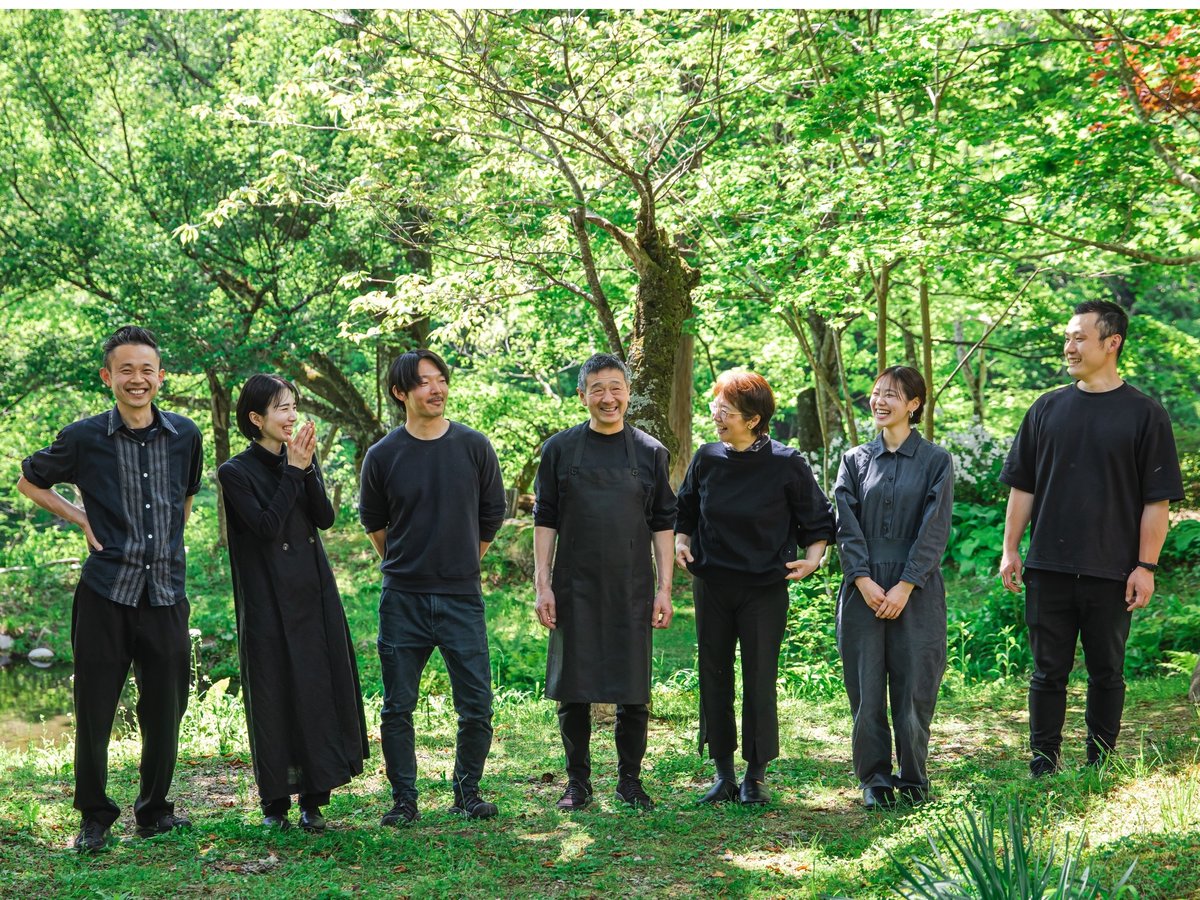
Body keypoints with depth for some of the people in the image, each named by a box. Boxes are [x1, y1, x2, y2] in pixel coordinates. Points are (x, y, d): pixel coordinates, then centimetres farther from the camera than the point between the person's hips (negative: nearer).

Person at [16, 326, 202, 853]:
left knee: (165, 712, 9)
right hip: (105, 594, -2)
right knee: (94, 712, 2)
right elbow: (29, 482, 14)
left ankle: (154, 810, 27)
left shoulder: (185, 435, 5)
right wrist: (82, 520, 3)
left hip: (166, 595, 2)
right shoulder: (83, 438, -3)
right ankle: (94, 818, 17)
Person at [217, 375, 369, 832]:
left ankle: (313, 799, 12)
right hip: (269, 601, -5)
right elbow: (267, 526, -17)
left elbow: (326, 518, -1)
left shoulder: (301, 459, 10)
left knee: (320, 690, 3)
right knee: (275, 697, -1)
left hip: (314, 593, 5)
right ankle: (275, 803, 11)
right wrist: (293, 472, -15)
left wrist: (307, 468, -13)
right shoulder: (236, 472, -5)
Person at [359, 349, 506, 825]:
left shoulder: (474, 447, 1)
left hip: (462, 595, 0)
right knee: (397, 709, 4)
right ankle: (403, 798, 16)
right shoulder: (383, 455, -1)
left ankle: (467, 790, 19)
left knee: (476, 706, 0)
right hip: (402, 601, 0)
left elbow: (492, 513, 14)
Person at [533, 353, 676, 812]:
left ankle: (629, 780, 17)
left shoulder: (650, 452, 6)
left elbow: (663, 524, 7)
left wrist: (664, 589, 1)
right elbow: (545, 520, 5)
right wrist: (542, 585, -2)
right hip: (575, 589, 0)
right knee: (573, 691, 4)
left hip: (632, 589, 0)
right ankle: (578, 782, 16)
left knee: (633, 693, 4)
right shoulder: (559, 449, 5)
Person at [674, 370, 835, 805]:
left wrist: (812, 557, -15)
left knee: (760, 682, 1)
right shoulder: (707, 459, 1)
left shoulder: (786, 464, -9)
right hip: (712, 586, 4)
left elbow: (818, 520, 1)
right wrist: (681, 542, -3)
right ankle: (723, 774, 19)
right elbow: (684, 512, 15)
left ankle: (755, 777, 14)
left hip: (765, 589, -4)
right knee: (714, 679, 7)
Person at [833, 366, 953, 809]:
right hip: (864, 590, 2)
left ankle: (913, 781, 14)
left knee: (914, 687, 0)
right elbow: (847, 526, 3)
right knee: (866, 688, 2)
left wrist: (905, 586, -12)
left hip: (916, 592, -2)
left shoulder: (936, 461, 2)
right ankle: (874, 780, 13)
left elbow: (934, 530, -5)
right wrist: (863, 580, -9)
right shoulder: (855, 460, 9)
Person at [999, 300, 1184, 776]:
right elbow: (1022, 487, 11)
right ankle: (1043, 764, 16)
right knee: (1048, 671, 7)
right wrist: (1010, 550, 6)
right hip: (1048, 567, 2)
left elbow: (1156, 500, -2)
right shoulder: (1047, 409, 8)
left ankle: (1100, 767, 17)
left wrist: (1146, 566, -8)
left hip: (1111, 572, -2)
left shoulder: (1145, 414, -1)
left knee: (1106, 673, 7)